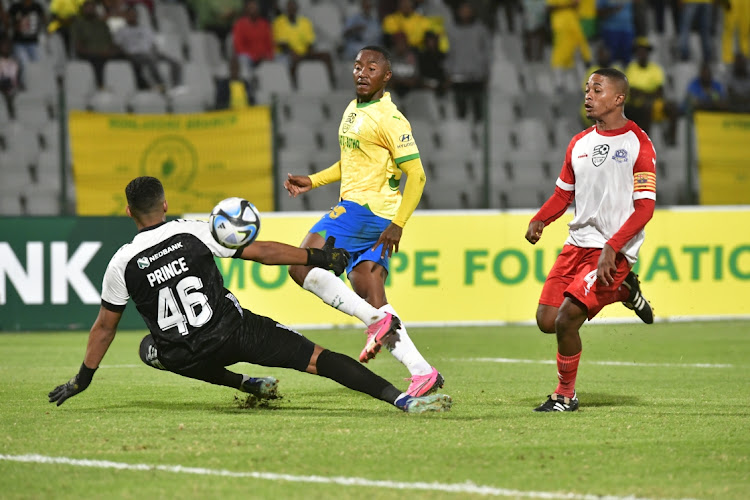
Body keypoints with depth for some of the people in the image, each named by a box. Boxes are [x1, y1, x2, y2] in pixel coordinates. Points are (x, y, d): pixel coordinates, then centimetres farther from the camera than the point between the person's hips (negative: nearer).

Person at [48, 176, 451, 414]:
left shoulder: (123, 263, -2)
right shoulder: (194, 233, -4)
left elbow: (105, 326, 5)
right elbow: (260, 252, -2)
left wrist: (83, 378, 17)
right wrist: (319, 259, 6)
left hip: (185, 358, 1)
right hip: (234, 331, -1)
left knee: (149, 348, 36)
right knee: (317, 358, -7)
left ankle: (246, 385, 34)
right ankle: (401, 399, -26)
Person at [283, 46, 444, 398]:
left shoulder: (389, 119, -12)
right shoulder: (352, 110, 16)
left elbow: (416, 174, -15)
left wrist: (398, 224, -21)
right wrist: (313, 182, 21)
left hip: (367, 209, -9)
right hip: (354, 207, 9)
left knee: (302, 267, -15)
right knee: (370, 300, 3)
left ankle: (377, 321, -15)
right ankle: (423, 373, -1)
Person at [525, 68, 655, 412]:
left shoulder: (638, 144, -7)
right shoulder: (579, 144, 13)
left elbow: (645, 207, -12)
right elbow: (564, 193, 21)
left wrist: (611, 248, -22)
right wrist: (539, 221, 0)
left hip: (614, 251, -7)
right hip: (578, 243, 7)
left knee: (566, 318, -18)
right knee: (546, 321, -2)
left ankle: (566, 395, 3)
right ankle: (621, 291, 20)